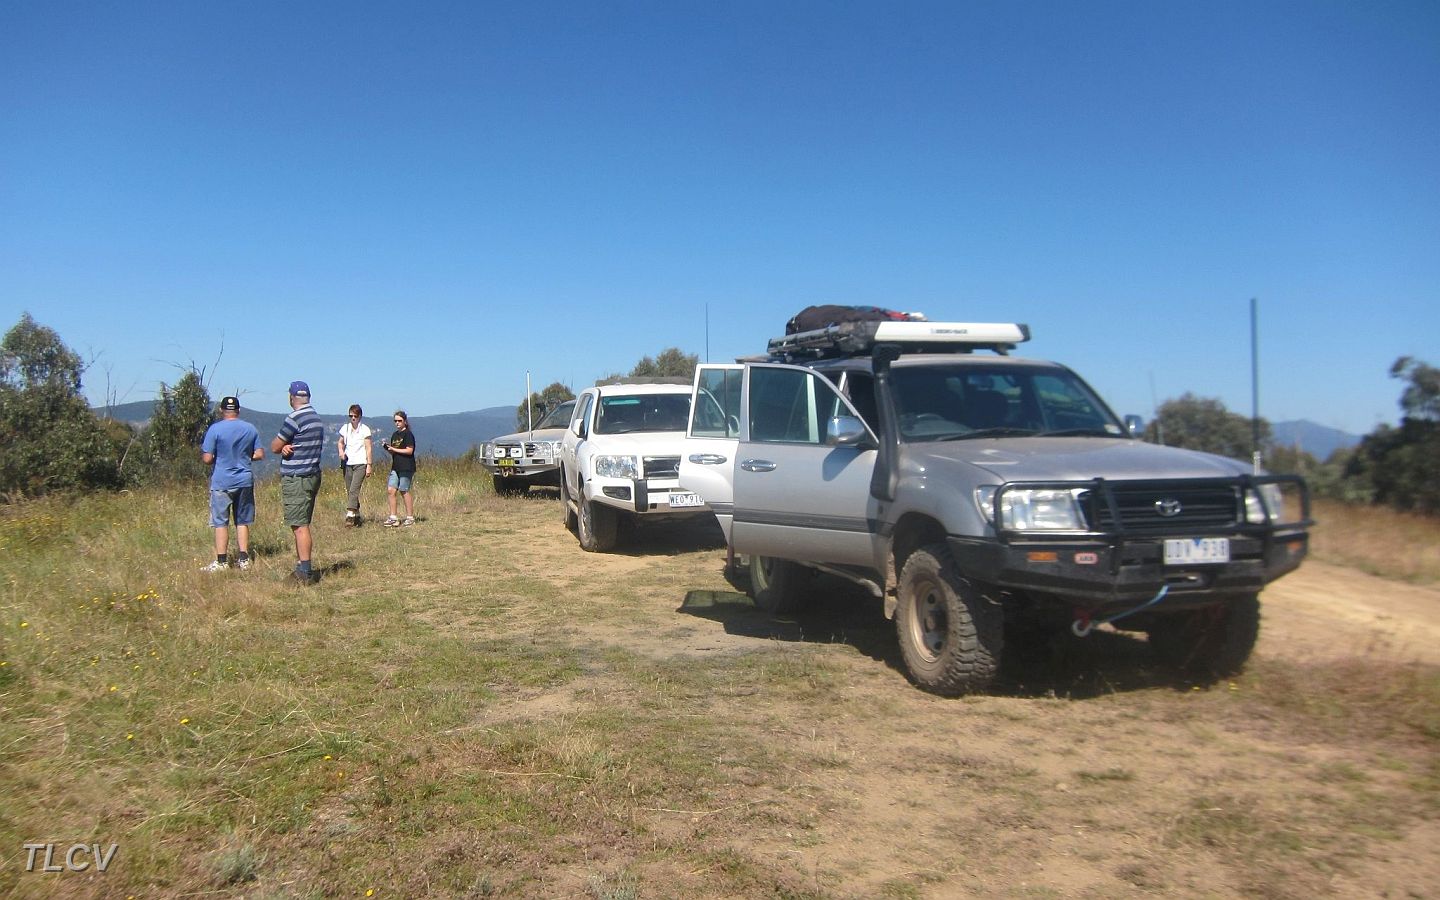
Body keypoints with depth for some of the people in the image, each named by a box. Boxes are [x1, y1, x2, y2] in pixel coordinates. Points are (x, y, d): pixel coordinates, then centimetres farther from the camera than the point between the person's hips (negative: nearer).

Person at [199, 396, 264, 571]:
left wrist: (201, 451, 10)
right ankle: (244, 560, 11)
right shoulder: (251, 429, 3)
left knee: (221, 522, 3)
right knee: (242, 522, 11)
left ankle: (221, 562, 4)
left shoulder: (215, 429, -10)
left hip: (221, 482, -4)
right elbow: (260, 454, 5)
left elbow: (207, 459, -12)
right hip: (245, 481, 4)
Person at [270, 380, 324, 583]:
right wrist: (287, 446, -6)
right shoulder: (317, 418, 13)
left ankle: (305, 572, -8)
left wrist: (284, 446, 13)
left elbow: (275, 447, -8)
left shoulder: (295, 418, -15)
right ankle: (301, 568, 20)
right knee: (302, 525, 14)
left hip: (296, 479, -9)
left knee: (300, 526, -8)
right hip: (312, 475, 9)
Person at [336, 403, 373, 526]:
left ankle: (350, 515, -25)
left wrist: (369, 465, -8)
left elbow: (369, 448, -4)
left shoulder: (365, 429, -4)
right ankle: (357, 515, 15)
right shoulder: (345, 428, 9)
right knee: (349, 491, 7)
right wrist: (341, 451, -1)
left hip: (360, 463, -5)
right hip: (348, 463, 5)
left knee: (354, 490, -18)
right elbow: (341, 442, 22)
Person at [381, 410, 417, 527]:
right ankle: (393, 518, 3)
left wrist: (393, 449, -13)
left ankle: (410, 517, 6)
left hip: (406, 467, -7)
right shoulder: (394, 435, 17)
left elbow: (409, 451, -15)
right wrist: (387, 448, 1)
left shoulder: (408, 434, -7)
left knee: (404, 491, -4)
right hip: (395, 467, 7)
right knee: (390, 490, -1)